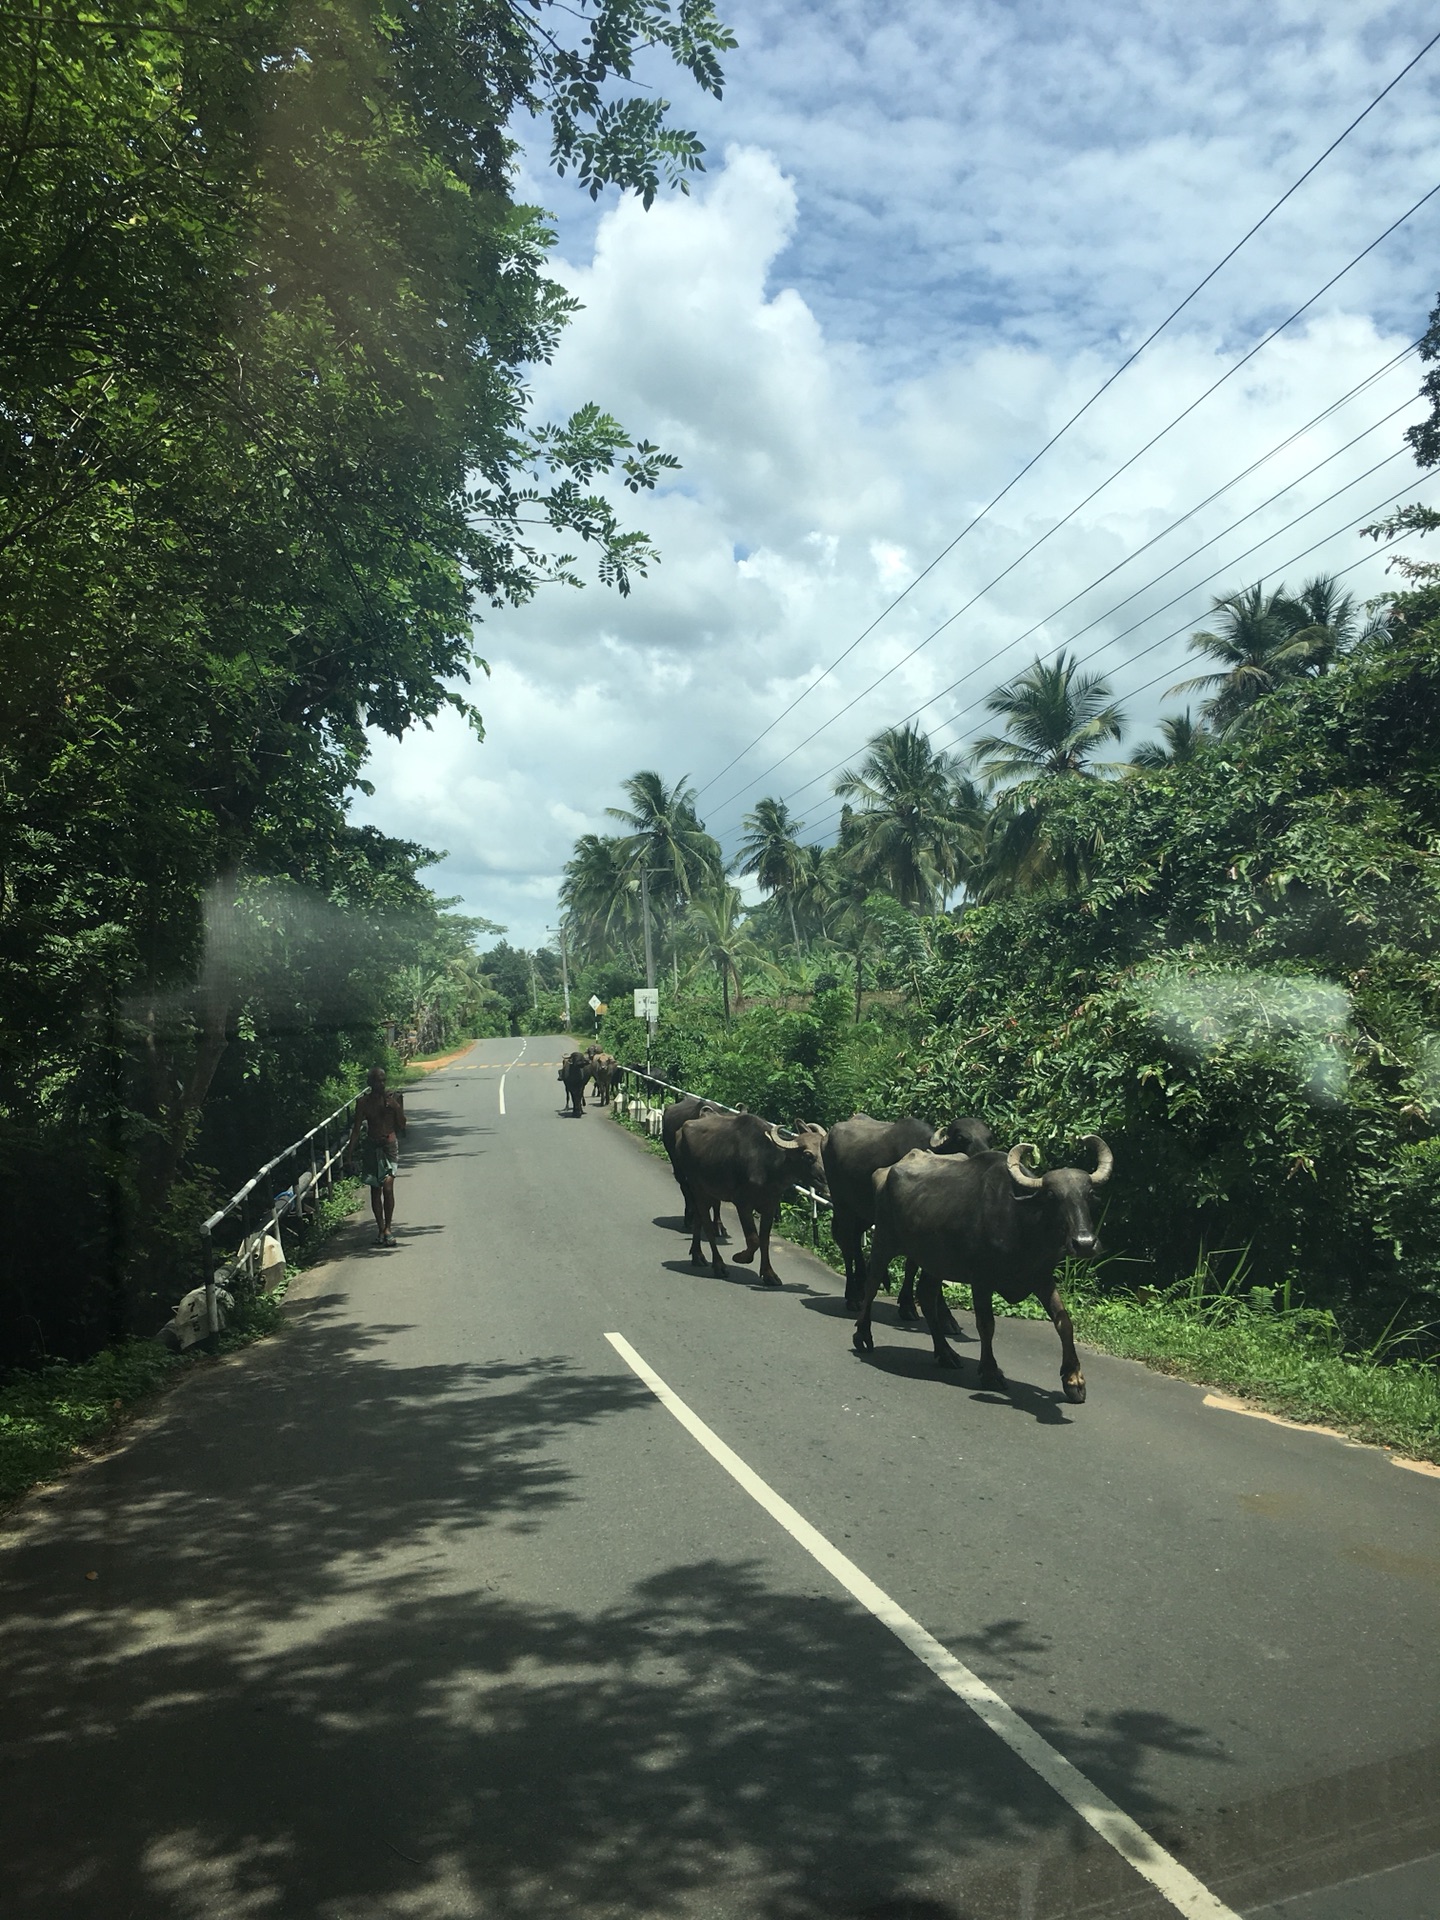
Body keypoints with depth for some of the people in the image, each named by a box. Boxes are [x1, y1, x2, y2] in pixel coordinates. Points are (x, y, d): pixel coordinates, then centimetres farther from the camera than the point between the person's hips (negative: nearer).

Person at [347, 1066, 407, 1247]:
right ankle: (381, 1230, 14)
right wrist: (350, 1150, -5)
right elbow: (357, 1128, 2)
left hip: (390, 1145, -1)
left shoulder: (394, 1099, 1)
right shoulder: (363, 1102, 0)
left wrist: (396, 1108, -12)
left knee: (387, 1186, -13)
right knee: (375, 1189, 5)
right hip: (371, 1146, 1)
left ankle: (387, 1229, -5)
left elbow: (402, 1125, 4)